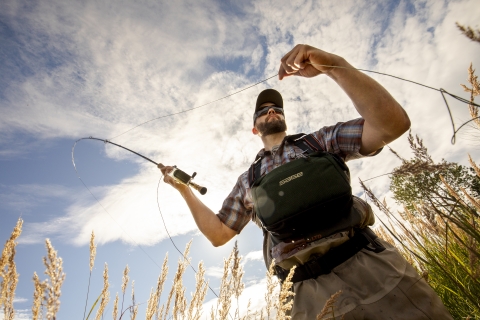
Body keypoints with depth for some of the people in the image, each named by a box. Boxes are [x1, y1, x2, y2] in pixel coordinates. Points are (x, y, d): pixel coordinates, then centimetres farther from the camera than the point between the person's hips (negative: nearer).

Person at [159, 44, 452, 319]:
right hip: (313, 292, 2)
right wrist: (184, 189, 11)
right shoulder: (248, 181, 17)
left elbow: (393, 123, -3)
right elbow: (218, 233, 17)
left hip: (374, 266, 0)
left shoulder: (318, 141, 11)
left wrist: (334, 65, -12)